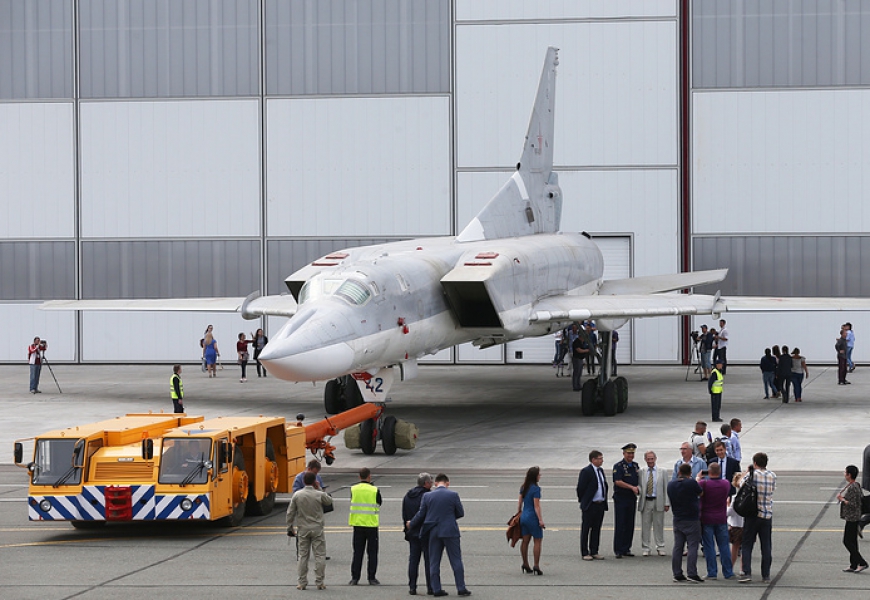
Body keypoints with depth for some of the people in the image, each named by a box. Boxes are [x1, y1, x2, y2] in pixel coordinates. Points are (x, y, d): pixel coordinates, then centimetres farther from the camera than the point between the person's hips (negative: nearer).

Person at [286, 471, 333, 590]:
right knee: (320, 555, 5)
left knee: (303, 556, 8)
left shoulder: (296, 495, -3)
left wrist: (289, 528, 10)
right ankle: (319, 582, 5)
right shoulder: (319, 495, -9)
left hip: (302, 530, 2)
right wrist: (319, 489, 11)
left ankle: (302, 582, 9)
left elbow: (290, 513, 1)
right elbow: (329, 502, 11)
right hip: (317, 529, -2)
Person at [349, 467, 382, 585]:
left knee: (357, 552, 9)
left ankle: (354, 578, 8)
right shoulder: (374, 490, -9)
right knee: (372, 552, 6)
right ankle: (372, 578, 5)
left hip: (357, 523, 2)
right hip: (371, 524, -2)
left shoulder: (353, 489, -2)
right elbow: (379, 503, 5)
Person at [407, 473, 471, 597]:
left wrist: (411, 524, 22)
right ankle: (461, 588, 2)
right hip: (450, 531, -2)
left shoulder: (427, 496, -1)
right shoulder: (453, 495, -6)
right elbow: (460, 513, 1)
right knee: (456, 560, 4)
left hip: (434, 532, 2)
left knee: (434, 561, 8)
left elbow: (421, 515, 5)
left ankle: (436, 589, 6)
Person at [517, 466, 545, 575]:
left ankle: (525, 565, 19)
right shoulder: (536, 489, -15)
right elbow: (536, 506, -17)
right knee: (538, 541, 1)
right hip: (533, 517, -7)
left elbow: (519, 503, 13)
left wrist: (518, 515, 21)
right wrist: (540, 520, -14)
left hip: (524, 517, 7)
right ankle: (536, 566, -3)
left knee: (525, 541, 13)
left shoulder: (524, 488, 8)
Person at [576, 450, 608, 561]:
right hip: (590, 506, -7)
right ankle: (584, 553, 6)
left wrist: (604, 500, 13)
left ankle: (594, 552, 18)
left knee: (597, 529, 11)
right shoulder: (586, 471, -12)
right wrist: (582, 502, -3)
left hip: (601, 505, 7)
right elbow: (580, 488, -9)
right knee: (586, 529, 1)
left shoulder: (600, 471, 12)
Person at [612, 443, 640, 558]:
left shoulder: (635, 466, 13)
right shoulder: (618, 466, -7)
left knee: (630, 525, 6)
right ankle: (618, 550, -2)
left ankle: (626, 549, 13)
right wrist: (632, 487, -20)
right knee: (620, 525, -5)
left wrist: (638, 488, 4)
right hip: (621, 498, -6)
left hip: (632, 498, 6)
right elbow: (618, 481, -16)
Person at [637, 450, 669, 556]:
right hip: (645, 502, 0)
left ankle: (660, 548, 12)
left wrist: (667, 503, -1)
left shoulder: (662, 472, 6)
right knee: (645, 525, 2)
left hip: (658, 502, 0)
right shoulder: (641, 471, 6)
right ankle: (646, 548, 9)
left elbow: (666, 488, 5)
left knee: (659, 525, 4)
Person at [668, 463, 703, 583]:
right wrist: (698, 479, 17)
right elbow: (700, 493, 2)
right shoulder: (692, 483, -14)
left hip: (677, 520, 5)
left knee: (677, 547, 7)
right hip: (692, 519, -5)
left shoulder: (671, 485, 2)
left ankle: (677, 574, 8)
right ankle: (692, 574, -10)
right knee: (692, 546, -4)